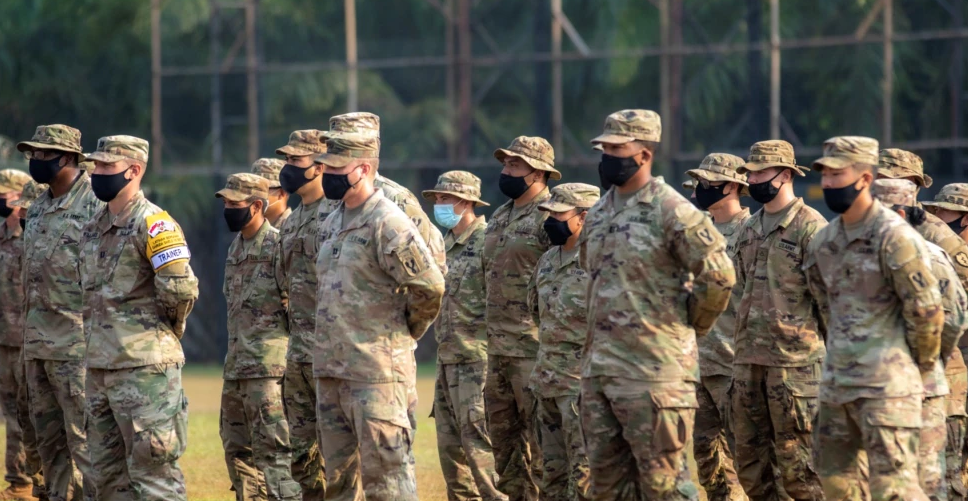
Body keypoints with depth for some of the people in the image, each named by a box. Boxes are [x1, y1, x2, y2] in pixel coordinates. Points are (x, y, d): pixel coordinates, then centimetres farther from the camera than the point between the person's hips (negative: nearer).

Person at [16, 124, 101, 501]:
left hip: (78, 342, -9)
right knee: (49, 439, 12)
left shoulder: (96, 204, -10)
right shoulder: (38, 209, 16)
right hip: (37, 343, 9)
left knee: (84, 439, -10)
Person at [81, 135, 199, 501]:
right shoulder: (94, 228, 14)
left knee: (152, 471, -7)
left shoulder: (153, 224, -13)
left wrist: (167, 329, -4)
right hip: (99, 365, 9)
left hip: (145, 366, -9)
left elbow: (181, 289, -20)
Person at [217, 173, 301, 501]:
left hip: (268, 368, -9)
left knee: (271, 450, -12)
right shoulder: (235, 248, 16)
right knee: (237, 450, 13)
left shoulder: (279, 246, -12)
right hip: (235, 366, 9)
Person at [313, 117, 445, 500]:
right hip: (329, 368, 9)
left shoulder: (387, 223, -13)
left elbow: (430, 286, -18)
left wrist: (406, 330, -3)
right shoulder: (331, 224, 15)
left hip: (377, 370, -9)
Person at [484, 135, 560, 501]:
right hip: (498, 346, 9)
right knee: (502, 432, 13)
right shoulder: (500, 217, 17)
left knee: (538, 436, -7)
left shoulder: (551, 217, -11)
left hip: (534, 347, -9)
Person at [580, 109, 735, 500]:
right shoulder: (598, 214, 13)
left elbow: (719, 276, -12)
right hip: (598, 368, 8)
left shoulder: (672, 212, -12)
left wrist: (688, 325, -1)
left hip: (654, 369, -8)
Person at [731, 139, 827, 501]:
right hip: (748, 360, 8)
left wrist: (829, 355, -10)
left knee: (797, 464, -6)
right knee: (751, 464, 9)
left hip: (794, 362, -8)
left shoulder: (810, 227, -8)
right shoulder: (749, 230, 15)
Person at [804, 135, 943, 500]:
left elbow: (926, 309, -11)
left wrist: (921, 364, -1)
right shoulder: (824, 241, 10)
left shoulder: (893, 237, -14)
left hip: (886, 386, -8)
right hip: (836, 384, 9)